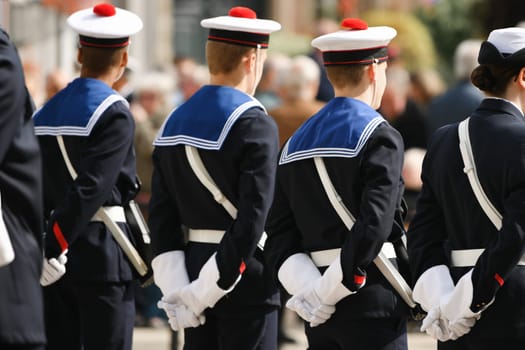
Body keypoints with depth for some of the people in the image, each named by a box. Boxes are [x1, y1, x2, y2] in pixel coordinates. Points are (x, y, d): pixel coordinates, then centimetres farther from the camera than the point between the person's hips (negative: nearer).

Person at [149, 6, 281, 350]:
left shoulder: (175, 122, 8)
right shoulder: (255, 125, -13)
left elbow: (162, 215, 4)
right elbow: (253, 218, -21)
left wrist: (177, 291, 0)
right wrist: (206, 289, -17)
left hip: (193, 267, 7)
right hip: (247, 282, -7)